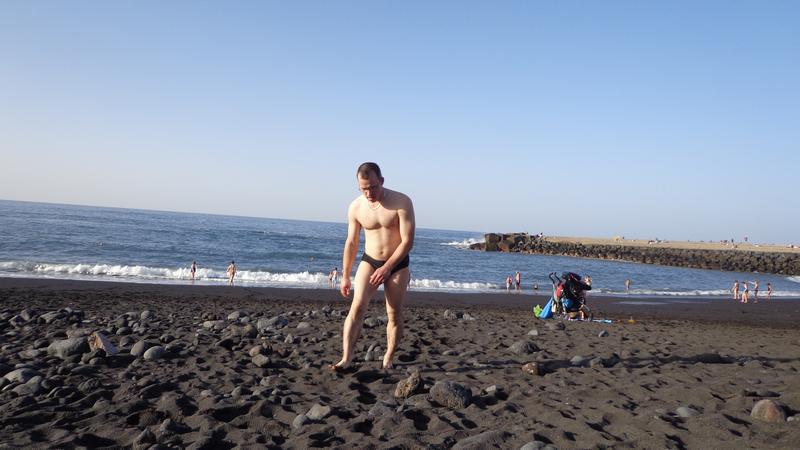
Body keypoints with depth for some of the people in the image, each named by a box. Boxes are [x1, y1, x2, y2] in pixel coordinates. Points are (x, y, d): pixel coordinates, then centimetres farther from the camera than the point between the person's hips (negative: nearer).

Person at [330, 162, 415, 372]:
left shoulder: (402, 202, -16)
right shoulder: (356, 207, -6)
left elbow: (407, 241, -16)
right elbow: (351, 243, 4)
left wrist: (387, 268, -21)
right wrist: (345, 276, 7)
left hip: (397, 264, -1)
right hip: (369, 261, 2)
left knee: (395, 315, 3)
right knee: (357, 306, -16)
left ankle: (388, 360, 19)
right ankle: (346, 359, -19)